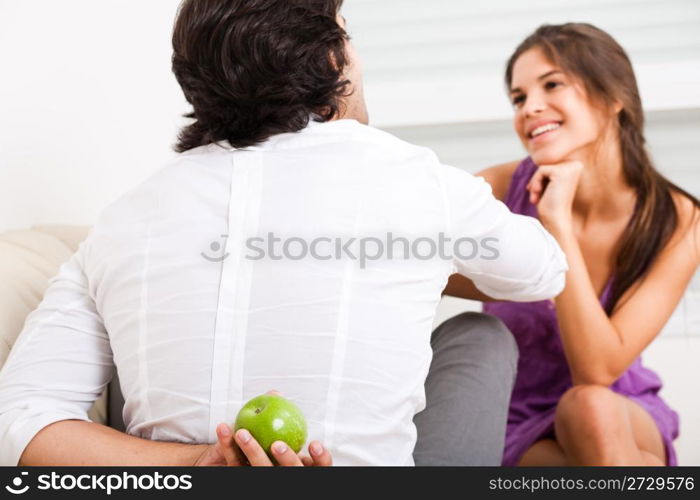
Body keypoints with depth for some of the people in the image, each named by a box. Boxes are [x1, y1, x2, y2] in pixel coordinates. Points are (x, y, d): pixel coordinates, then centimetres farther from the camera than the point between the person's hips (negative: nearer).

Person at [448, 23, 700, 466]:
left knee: (590, 407, -34)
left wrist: (557, 221, -30)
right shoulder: (506, 188, -16)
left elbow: (597, 368, -25)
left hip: (623, 416, 0)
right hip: (518, 426, 0)